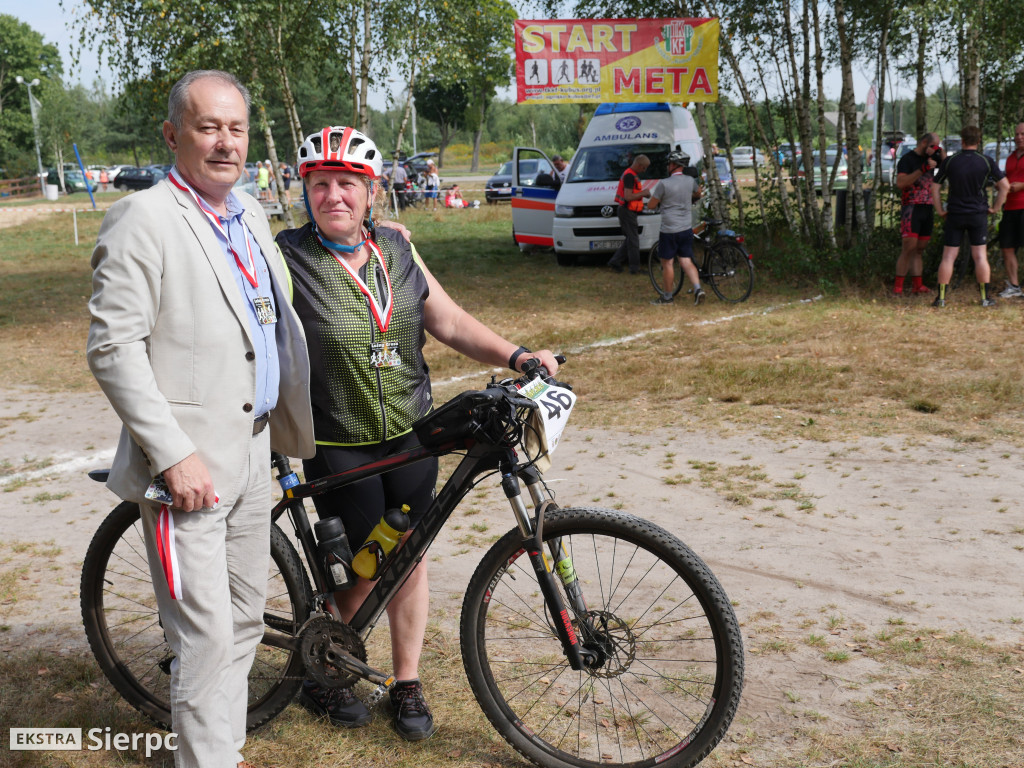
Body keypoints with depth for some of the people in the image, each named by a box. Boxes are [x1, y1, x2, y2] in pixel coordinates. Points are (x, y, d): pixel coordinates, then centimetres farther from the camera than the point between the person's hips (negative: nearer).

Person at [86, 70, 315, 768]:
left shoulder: (253, 216, 13)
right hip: (189, 464, -8)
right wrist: (174, 455, -20)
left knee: (245, 620, 17)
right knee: (207, 637, -4)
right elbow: (113, 350, -16)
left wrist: (291, 430, 22)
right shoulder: (142, 221, -12)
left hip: (253, 453, 8)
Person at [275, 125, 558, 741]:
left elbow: (450, 322, 6)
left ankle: (407, 684, 28)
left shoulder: (396, 249, 4)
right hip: (338, 444, -4)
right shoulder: (287, 258, -10)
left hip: (411, 434, 4)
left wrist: (517, 356, -7)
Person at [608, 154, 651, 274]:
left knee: (630, 239, 14)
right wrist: (643, 193, -14)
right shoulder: (629, 176, -18)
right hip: (627, 210, -11)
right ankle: (634, 268, 1)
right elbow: (628, 196, -24)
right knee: (633, 239, -5)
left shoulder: (632, 175, 16)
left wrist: (643, 193, 9)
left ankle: (615, 261, 17)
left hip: (629, 211, 11)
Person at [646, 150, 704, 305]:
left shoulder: (664, 184, -15)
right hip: (687, 229, 5)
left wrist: (659, 200, 13)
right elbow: (698, 194, 25)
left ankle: (667, 297, 13)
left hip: (669, 230, -5)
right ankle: (698, 289, -7)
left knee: (667, 263, 5)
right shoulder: (690, 181, 3)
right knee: (686, 262, 10)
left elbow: (651, 205, -9)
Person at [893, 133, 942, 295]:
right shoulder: (907, 159, -4)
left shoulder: (929, 159, 18)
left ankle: (917, 285, 8)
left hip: (928, 209, 7)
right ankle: (898, 287, -10)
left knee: (919, 249, 7)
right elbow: (900, 183, -18)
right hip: (911, 209, -7)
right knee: (909, 248, -13)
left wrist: (939, 153, 3)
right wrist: (923, 169, -23)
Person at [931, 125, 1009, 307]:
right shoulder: (986, 162, -2)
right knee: (980, 256, 4)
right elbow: (1005, 185, 0)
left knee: (948, 257, 3)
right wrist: (995, 208, 8)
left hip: (954, 215, 0)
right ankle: (986, 297, 5)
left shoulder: (949, 161, -2)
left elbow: (935, 188, 0)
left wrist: (940, 210, 8)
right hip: (979, 214, 0)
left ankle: (941, 297, 0)